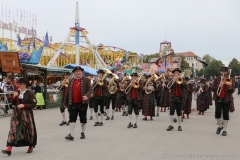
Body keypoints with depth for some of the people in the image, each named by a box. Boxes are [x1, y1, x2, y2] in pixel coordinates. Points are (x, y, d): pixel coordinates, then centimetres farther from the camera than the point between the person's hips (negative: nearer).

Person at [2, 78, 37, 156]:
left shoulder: (30, 93, -8)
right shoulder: (17, 92, 8)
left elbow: (33, 104, -11)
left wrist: (24, 105, -19)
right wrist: (14, 97, -6)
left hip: (26, 114, -4)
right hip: (17, 113, 4)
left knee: (28, 130, 7)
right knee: (13, 129, -6)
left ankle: (31, 146, 29)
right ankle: (9, 148, -10)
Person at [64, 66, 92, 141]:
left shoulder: (86, 80, 0)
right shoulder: (71, 81, 10)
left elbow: (90, 89, -8)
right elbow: (68, 92, 12)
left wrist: (87, 95, -29)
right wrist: (65, 102, 13)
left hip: (82, 103, -2)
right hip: (72, 104, 2)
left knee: (83, 119, 9)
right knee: (72, 119, -4)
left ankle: (82, 133, 24)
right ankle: (71, 135, -6)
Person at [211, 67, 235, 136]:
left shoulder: (230, 79, 4)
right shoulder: (217, 79, 7)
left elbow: (232, 90, -3)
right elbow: (212, 89, -1)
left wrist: (230, 86, -24)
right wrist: (219, 86, -17)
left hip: (227, 99, -1)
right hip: (218, 99, 1)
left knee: (225, 115, 1)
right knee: (217, 114, -5)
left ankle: (225, 130, 9)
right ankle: (220, 126, 20)